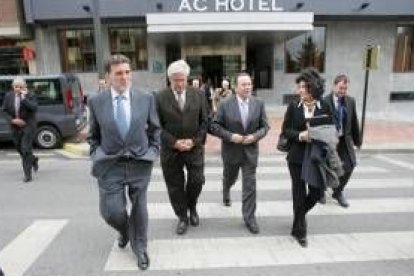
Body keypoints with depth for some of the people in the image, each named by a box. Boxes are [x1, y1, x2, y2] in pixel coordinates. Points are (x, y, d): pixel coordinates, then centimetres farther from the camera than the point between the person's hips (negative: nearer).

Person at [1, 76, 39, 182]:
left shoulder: (30, 96, -9)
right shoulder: (8, 96, 2)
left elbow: (34, 108, -23)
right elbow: (5, 110, 5)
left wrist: (24, 98, -25)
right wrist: (12, 120, -9)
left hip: (28, 125, -5)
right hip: (15, 126, 5)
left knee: (26, 149, -9)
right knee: (20, 149, 15)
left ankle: (27, 174, -1)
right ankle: (33, 159, 44)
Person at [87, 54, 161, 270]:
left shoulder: (146, 98, -3)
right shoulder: (96, 101, -2)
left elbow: (155, 129, 8)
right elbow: (93, 135, 10)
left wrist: (153, 151, 1)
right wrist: (96, 155, 0)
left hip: (140, 163, 0)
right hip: (110, 165, 0)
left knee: (139, 208, 12)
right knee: (111, 211, 3)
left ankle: (139, 247, 36)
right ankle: (124, 232, 40)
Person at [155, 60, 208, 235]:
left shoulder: (198, 95, 1)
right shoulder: (160, 97, -5)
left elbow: (204, 122, 3)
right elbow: (157, 126, -5)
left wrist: (194, 141, -9)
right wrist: (174, 142, -14)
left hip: (194, 148, 1)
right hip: (170, 150, -1)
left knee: (197, 181, 3)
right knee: (175, 186, 8)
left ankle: (192, 207, 35)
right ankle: (182, 218, 29)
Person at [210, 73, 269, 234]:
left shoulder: (259, 104, -4)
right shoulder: (225, 104, -12)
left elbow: (265, 126, 1)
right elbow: (215, 126, -11)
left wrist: (255, 136, -17)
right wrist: (231, 136, -22)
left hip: (250, 150, 1)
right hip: (231, 150, 0)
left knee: (250, 185, 1)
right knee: (229, 178, 23)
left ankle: (249, 217, 15)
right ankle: (226, 192, 58)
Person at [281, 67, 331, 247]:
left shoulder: (324, 107, -1)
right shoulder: (293, 106, -2)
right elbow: (285, 130, -1)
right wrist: (300, 135, -19)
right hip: (297, 156, -1)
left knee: (316, 192, 7)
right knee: (299, 193, 6)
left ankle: (299, 214, 40)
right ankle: (300, 231, 25)